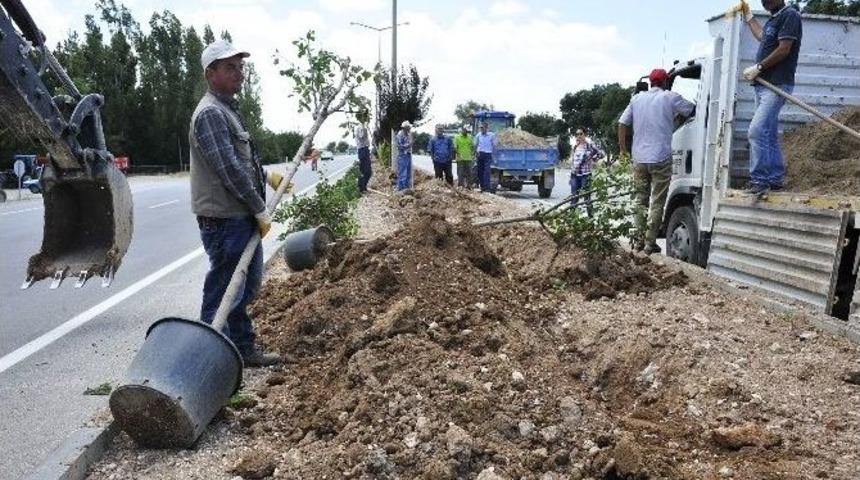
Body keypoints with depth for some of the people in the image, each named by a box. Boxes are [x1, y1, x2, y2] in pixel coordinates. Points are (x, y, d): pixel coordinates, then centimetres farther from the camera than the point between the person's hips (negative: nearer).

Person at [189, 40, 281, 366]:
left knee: (247, 286, 18)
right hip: (224, 220, -11)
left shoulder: (228, 109, 17)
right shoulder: (210, 113, -16)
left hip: (243, 218, 11)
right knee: (223, 294, -2)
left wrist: (267, 175, 24)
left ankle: (245, 349, 31)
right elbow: (229, 169, -22)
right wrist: (260, 210, -18)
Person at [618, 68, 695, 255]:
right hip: (661, 159, -4)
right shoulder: (670, 98, -3)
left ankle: (639, 240, 16)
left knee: (640, 200, 13)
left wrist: (622, 148, 13)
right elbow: (692, 110, 5)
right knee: (657, 202, 1)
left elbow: (622, 124, 6)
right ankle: (650, 243, 2)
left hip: (639, 158, 4)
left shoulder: (637, 98, 9)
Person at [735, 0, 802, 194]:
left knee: (757, 131, -19)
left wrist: (758, 68, -12)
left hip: (777, 85, -10)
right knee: (769, 135, 11)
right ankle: (776, 179, 17)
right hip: (764, 85, 10)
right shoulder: (774, 18, 20)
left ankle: (759, 179, -17)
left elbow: (784, 49, -16)